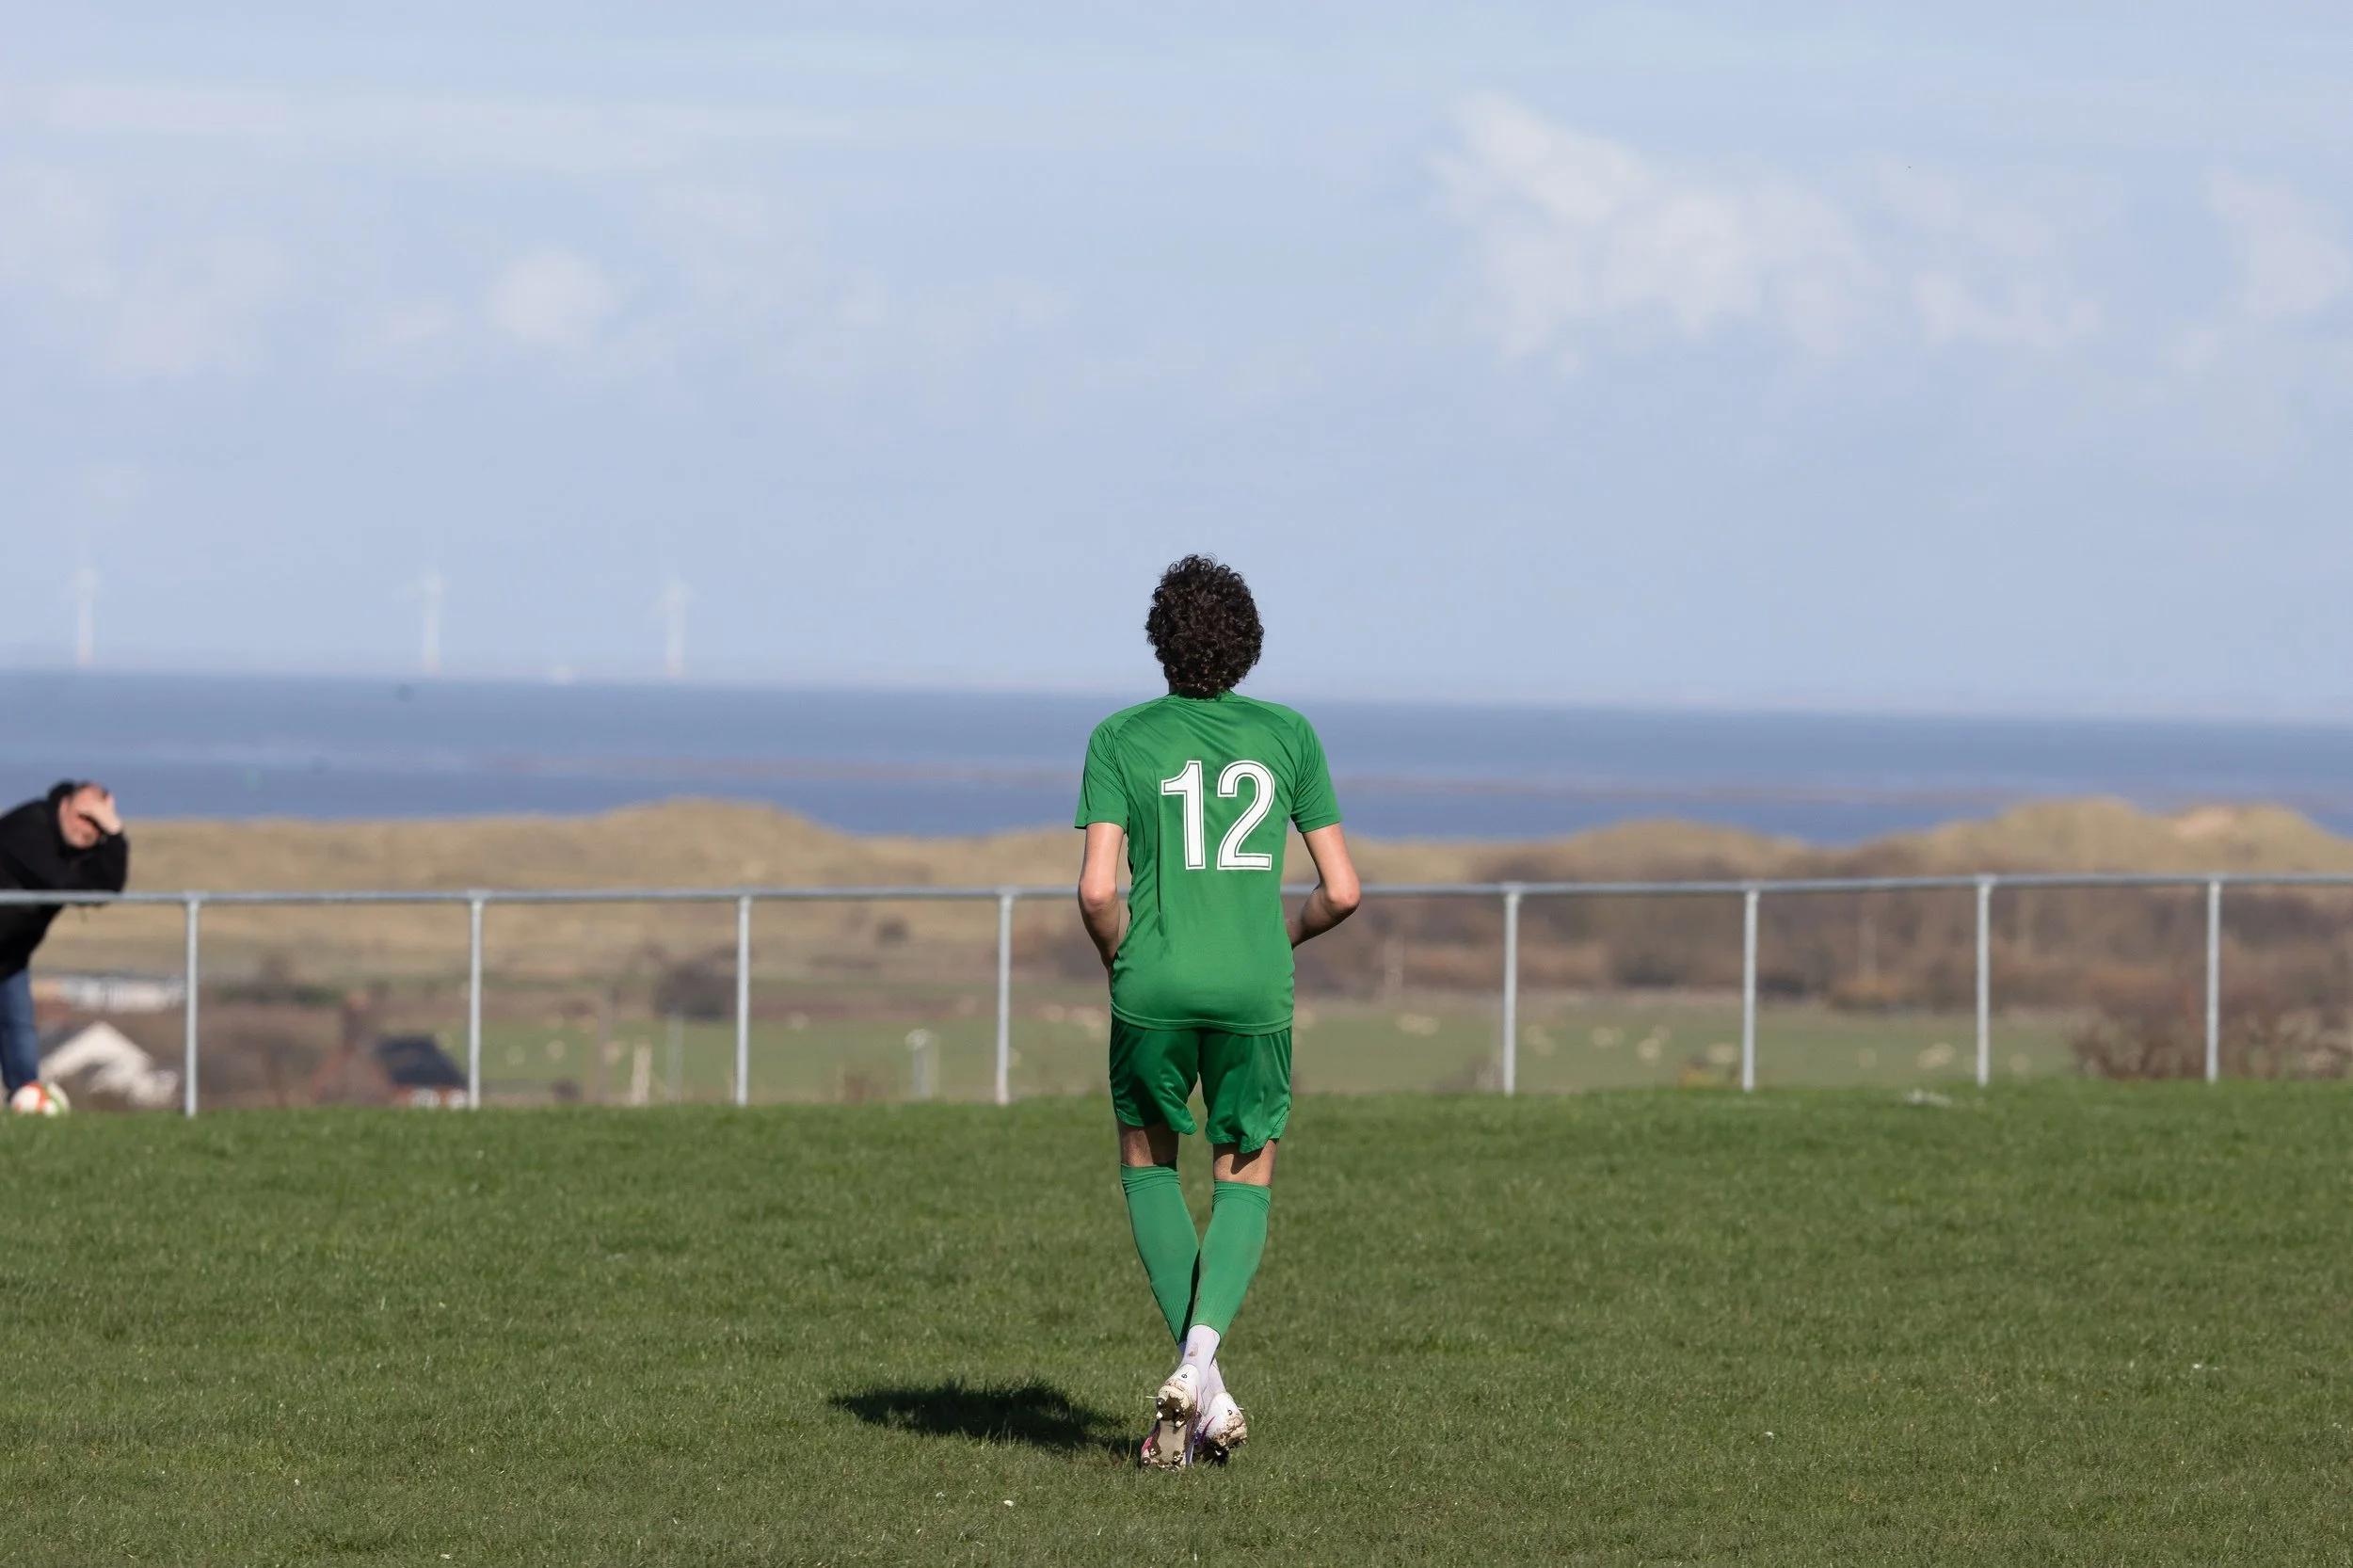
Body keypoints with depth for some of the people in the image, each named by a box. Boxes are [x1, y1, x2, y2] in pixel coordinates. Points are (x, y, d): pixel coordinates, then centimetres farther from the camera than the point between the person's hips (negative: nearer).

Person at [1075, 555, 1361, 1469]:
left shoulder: (1121, 739, -1)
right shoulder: (1288, 735, 5)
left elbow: (1098, 889, -10)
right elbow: (1342, 890, 4)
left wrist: (1118, 960, 10)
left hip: (1154, 987, -1)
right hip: (1256, 988, 1)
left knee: (1148, 1162, 21)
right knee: (1246, 1181, 16)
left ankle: (1200, 1391, 8)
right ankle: (1202, 1352, -12)